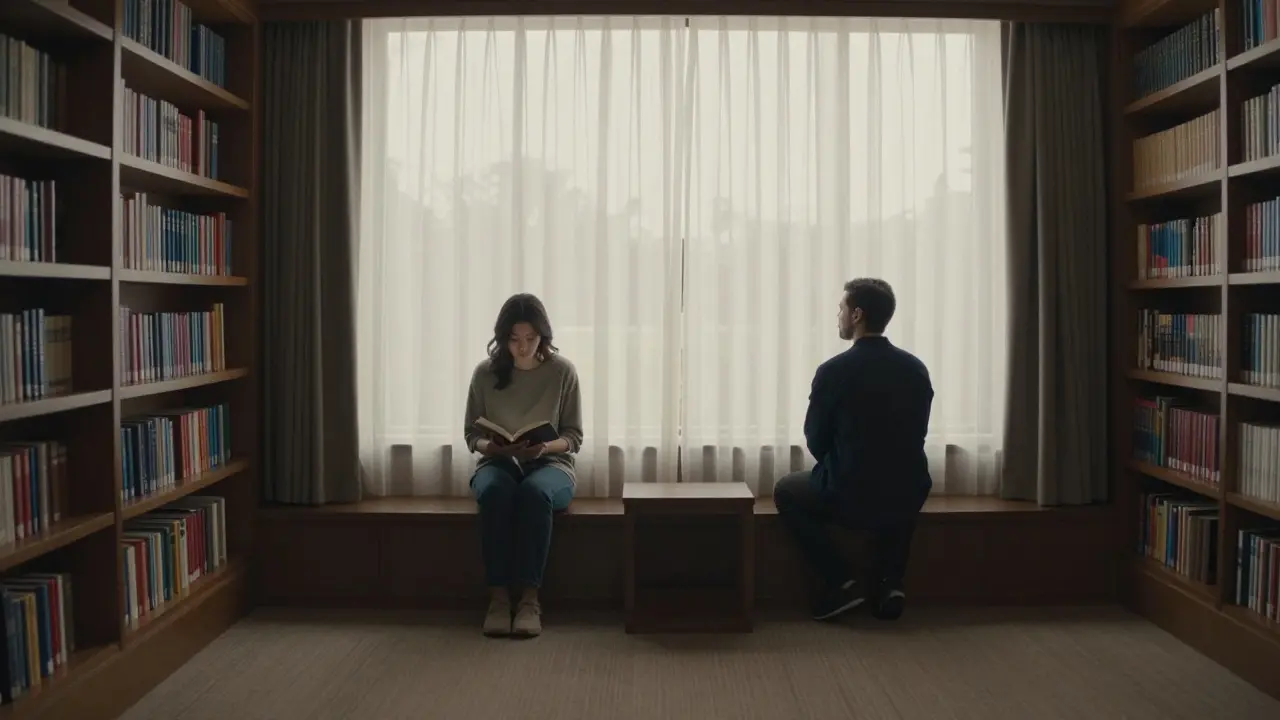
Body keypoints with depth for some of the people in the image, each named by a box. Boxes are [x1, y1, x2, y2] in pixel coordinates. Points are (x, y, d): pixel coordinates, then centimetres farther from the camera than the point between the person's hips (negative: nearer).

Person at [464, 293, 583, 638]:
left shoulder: (563, 371, -2)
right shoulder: (485, 373, 0)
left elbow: (574, 436, 0)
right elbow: (472, 433, 7)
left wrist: (545, 447, -21)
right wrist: (489, 445, -16)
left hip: (551, 464, -1)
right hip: (498, 463, 1)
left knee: (534, 493, -38)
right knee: (494, 493, -36)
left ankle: (530, 597, -32)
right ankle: (498, 595, -30)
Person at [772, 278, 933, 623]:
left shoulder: (833, 371, -12)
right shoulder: (917, 369, 2)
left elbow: (815, 442, -1)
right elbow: (914, 437, 12)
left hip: (850, 498, -4)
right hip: (910, 498, 5)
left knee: (786, 491, 23)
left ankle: (842, 581, 10)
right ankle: (889, 580, 22)